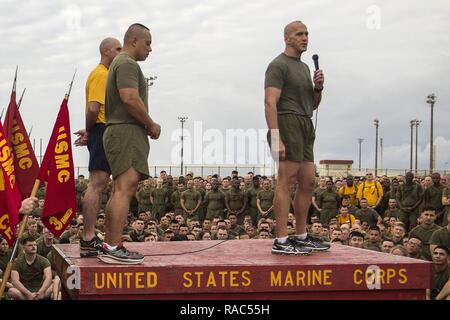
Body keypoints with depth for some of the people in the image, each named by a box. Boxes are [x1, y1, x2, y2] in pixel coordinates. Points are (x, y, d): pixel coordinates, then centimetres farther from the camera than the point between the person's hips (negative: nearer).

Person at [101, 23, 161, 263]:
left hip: (119, 132, 11)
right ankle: (114, 246, -20)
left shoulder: (119, 63, 26)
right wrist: (151, 125, -10)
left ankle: (109, 244, 12)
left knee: (121, 190, 10)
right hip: (127, 132, -11)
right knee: (125, 188, -16)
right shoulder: (128, 64, -8)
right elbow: (130, 99, -21)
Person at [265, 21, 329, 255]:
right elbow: (270, 102, -15)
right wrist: (276, 139, -24)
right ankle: (281, 241, -12)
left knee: (308, 182, 10)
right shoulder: (279, 65, -4)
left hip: (305, 127, 9)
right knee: (286, 181, -12)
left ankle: (301, 237, 18)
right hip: (288, 123, -9)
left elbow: (312, 105, 27)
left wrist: (318, 88, 6)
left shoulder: (304, 67, 24)